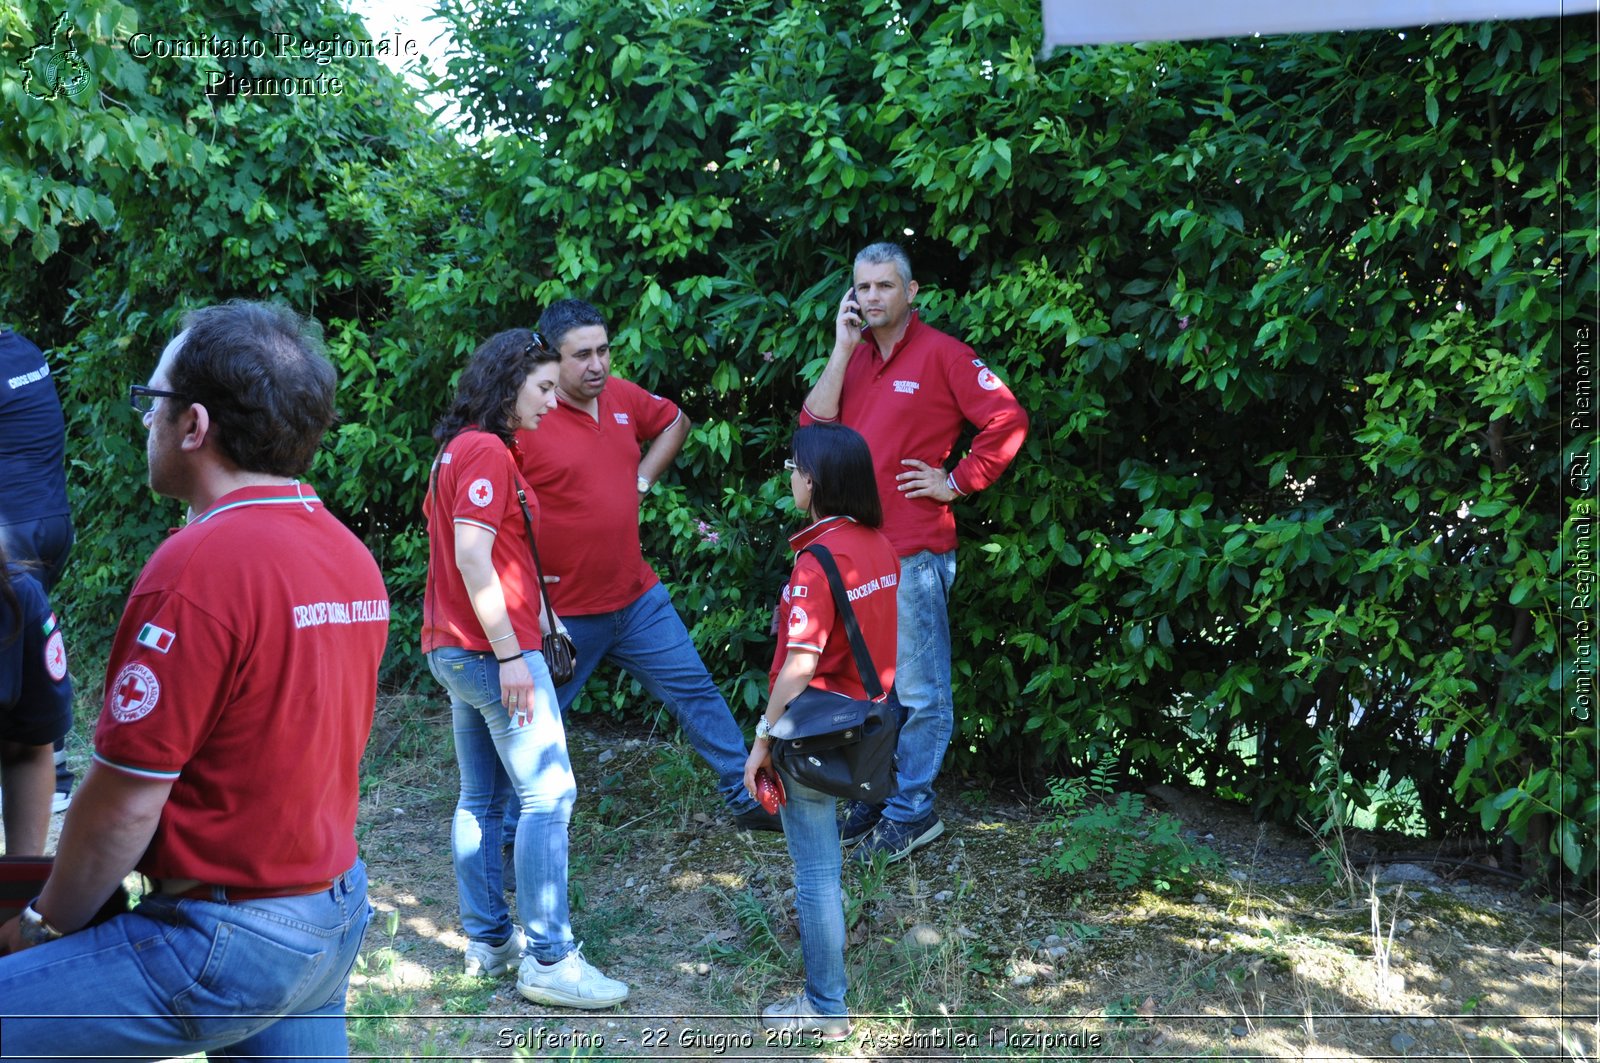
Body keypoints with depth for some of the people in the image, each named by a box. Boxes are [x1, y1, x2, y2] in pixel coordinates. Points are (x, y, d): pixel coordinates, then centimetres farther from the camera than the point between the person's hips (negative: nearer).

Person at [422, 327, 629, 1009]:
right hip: (493, 650, -11)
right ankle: (548, 960, -5)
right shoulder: (488, 452, -14)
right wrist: (510, 654, -22)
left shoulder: (460, 450, 17)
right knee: (548, 794, -7)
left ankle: (489, 943, 20)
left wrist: (542, 617, 22)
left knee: (482, 799, 13)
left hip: (454, 649, 11)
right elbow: (473, 557, -22)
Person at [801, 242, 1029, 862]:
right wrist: (843, 347, -5)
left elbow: (1007, 421, -11)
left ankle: (911, 811, 9)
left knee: (919, 690, 0)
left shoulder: (940, 354, -8)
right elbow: (816, 424, -1)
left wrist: (957, 483, -9)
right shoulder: (853, 356, 12)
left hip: (914, 552, -7)